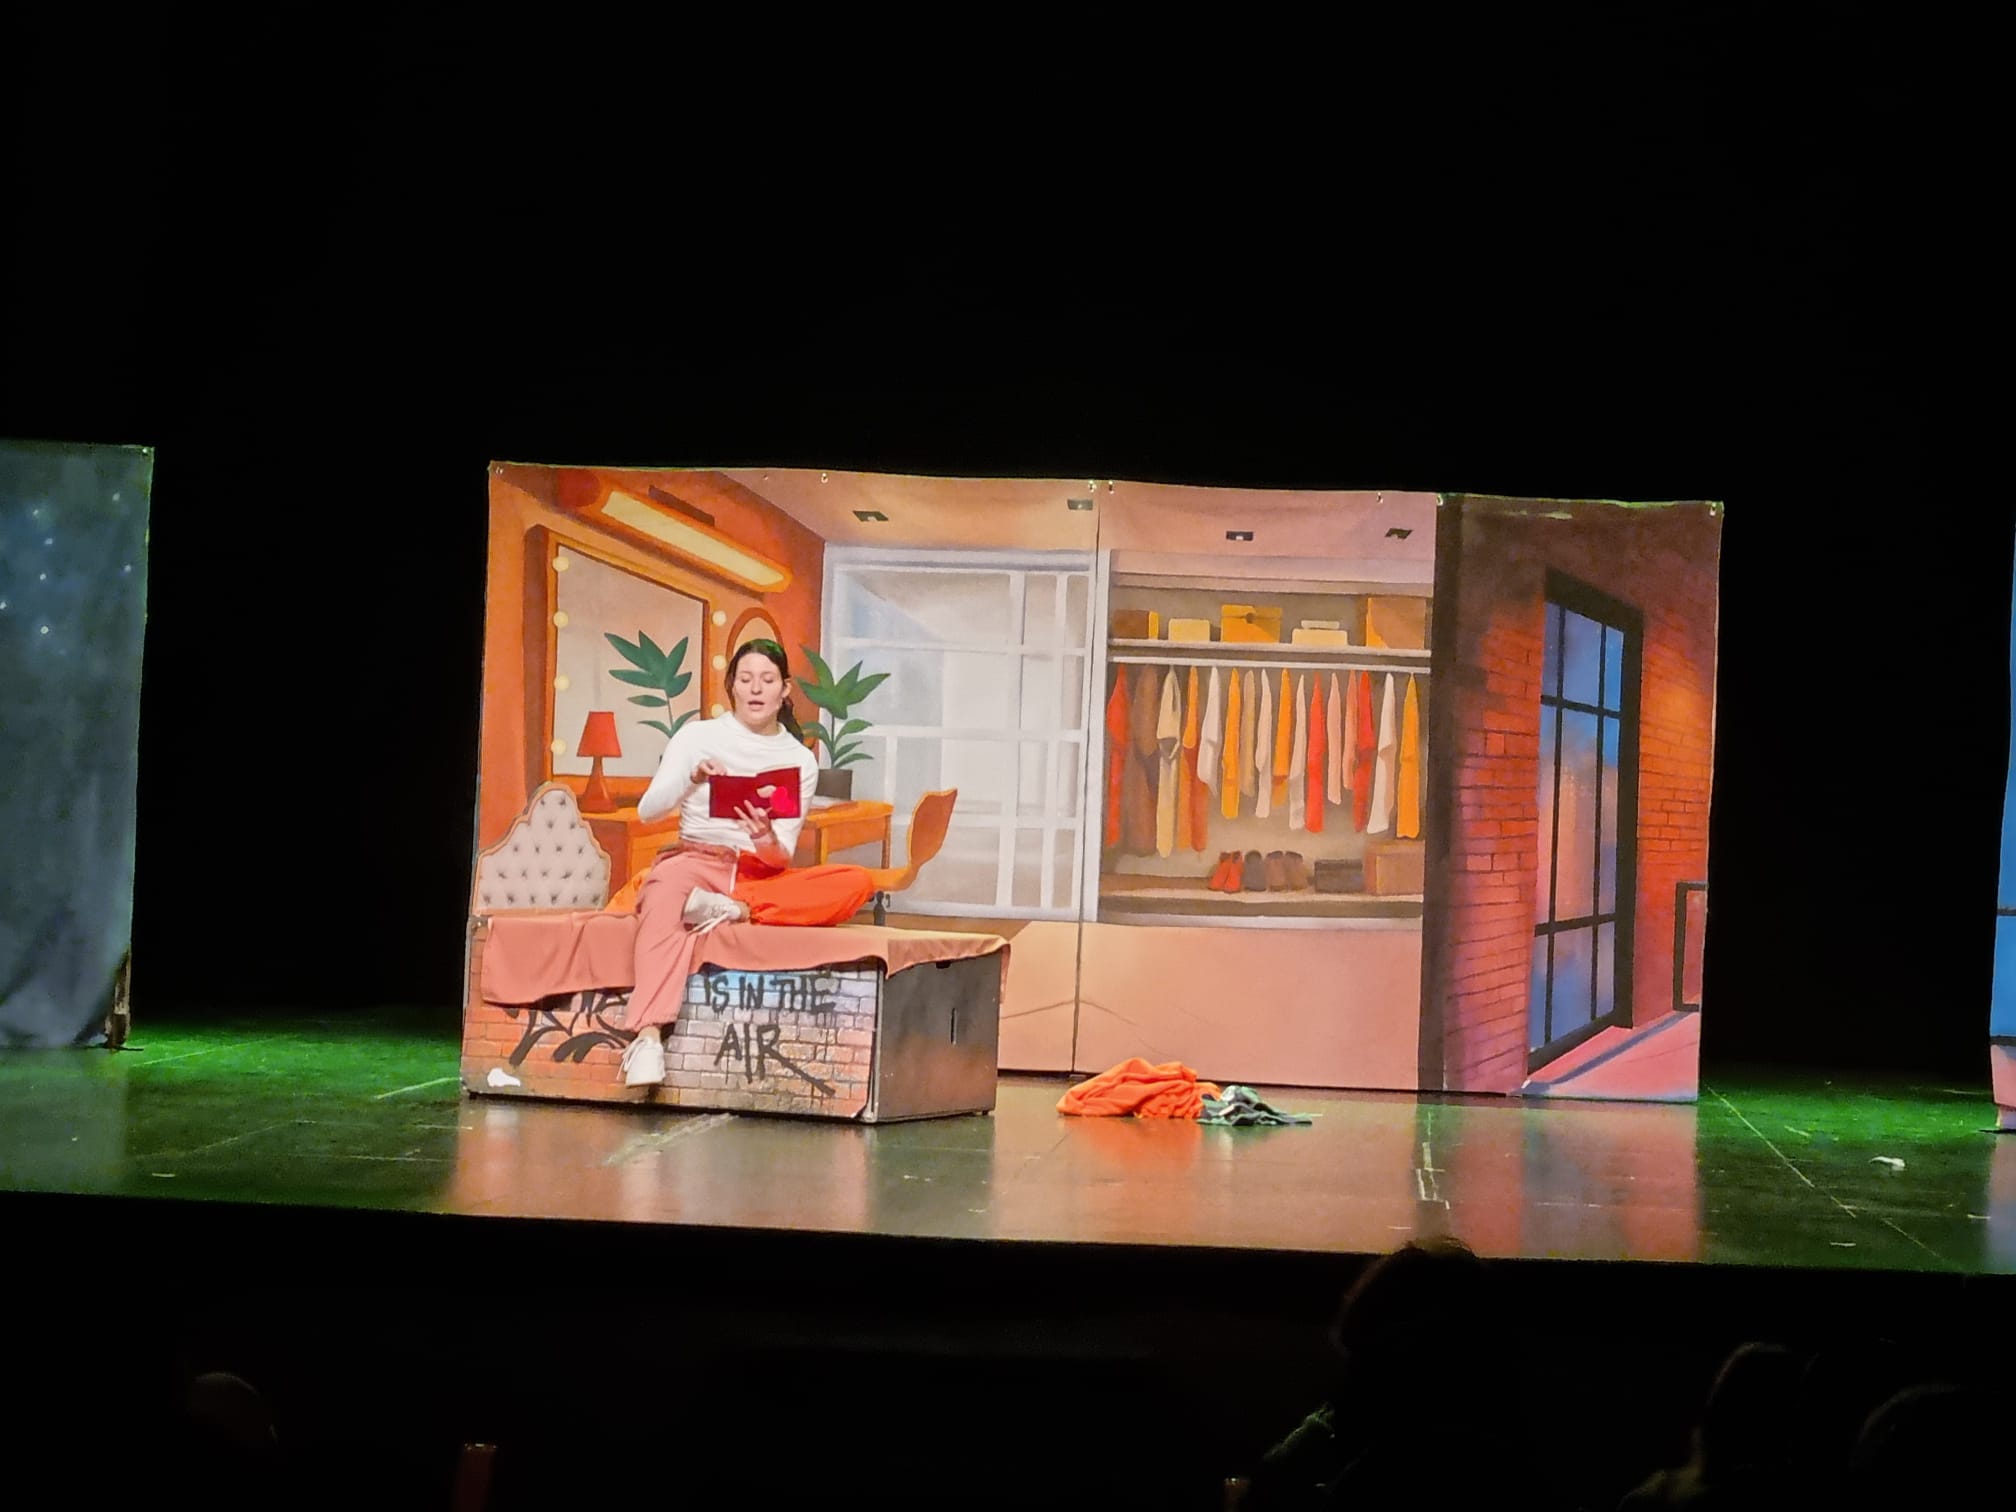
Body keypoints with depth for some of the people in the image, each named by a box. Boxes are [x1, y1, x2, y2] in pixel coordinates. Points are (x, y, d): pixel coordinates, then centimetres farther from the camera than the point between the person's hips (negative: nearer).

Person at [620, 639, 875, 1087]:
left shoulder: (800, 760, 9)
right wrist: (692, 778, -26)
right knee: (667, 892, -41)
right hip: (694, 862, -3)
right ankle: (649, 1035, -56)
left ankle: (737, 909, -35)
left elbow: (782, 856, 1)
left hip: (760, 876, 3)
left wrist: (767, 841, -23)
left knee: (857, 883, -23)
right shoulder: (698, 736, 4)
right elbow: (647, 810, -7)